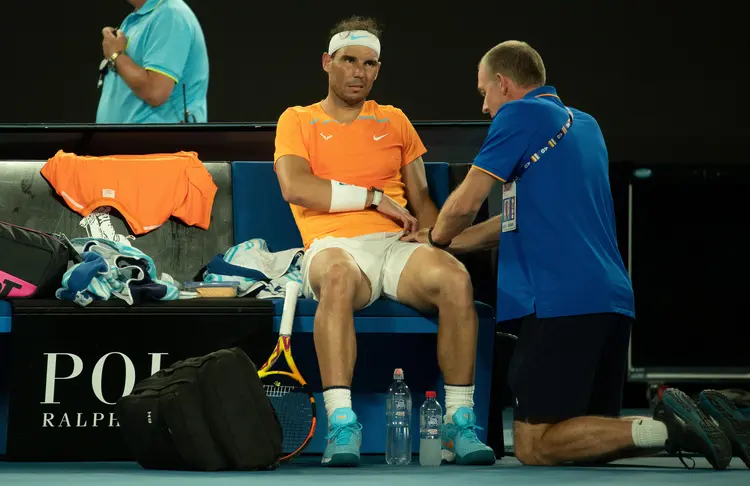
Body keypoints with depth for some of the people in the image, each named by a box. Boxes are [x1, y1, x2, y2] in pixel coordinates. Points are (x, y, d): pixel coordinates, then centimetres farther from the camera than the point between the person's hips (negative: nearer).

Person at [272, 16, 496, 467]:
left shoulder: (394, 121, 24)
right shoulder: (298, 120, 14)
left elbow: (421, 199, 21)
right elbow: (295, 187, -4)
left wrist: (434, 242, 0)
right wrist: (374, 198, -5)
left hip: (396, 245, 3)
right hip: (335, 245, -3)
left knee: (455, 278, -31)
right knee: (338, 277, -41)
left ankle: (460, 422, -27)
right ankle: (342, 424, -43)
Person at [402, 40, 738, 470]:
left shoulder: (520, 115, -3)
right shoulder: (584, 124, 23)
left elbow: (465, 203, -3)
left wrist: (437, 236, 18)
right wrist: (450, 242, 32)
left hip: (562, 301, -9)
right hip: (612, 297, 9)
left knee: (535, 446, -7)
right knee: (592, 434, 16)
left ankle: (665, 430, -20)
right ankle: (670, 425, -8)